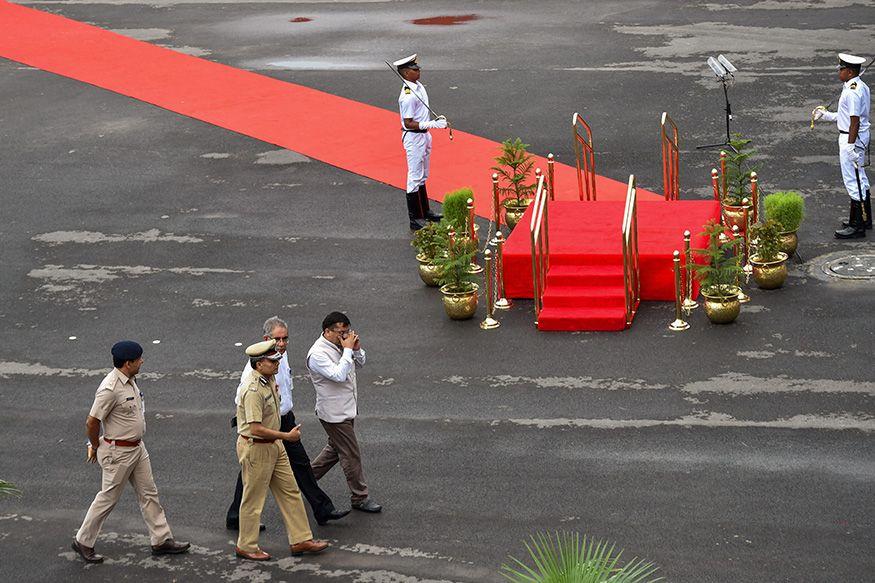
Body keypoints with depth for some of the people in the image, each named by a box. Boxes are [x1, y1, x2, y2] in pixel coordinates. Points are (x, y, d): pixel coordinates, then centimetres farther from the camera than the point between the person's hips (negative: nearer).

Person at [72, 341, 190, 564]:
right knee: (108, 498, 3)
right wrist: (95, 448, -6)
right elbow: (92, 422, -22)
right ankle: (83, 542, 17)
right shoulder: (110, 388, -26)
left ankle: (161, 540, 21)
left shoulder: (129, 381, 5)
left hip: (137, 447, 9)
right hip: (118, 452, -9)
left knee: (148, 493, 13)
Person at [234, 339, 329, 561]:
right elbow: (256, 429, -30)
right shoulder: (253, 390, -27)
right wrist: (287, 436, -23)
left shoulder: (269, 379, 3)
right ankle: (246, 546, 19)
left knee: (290, 492, 12)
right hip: (255, 447, -10)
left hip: (273, 444, 10)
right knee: (253, 499, 4)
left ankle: (300, 540, 19)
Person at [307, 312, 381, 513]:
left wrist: (356, 349, -6)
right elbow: (339, 375, -33)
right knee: (351, 455, -2)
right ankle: (359, 498, 9)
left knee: (336, 448, 23)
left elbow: (359, 364, 14)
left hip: (346, 410, 9)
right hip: (334, 414, -9)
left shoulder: (339, 345, 3)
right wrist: (348, 350, -28)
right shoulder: (318, 353, -24)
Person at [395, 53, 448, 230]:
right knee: (415, 178, -2)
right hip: (414, 137, -10)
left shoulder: (419, 86, 4)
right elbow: (408, 123, -25)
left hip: (424, 135, 10)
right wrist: (433, 124, -27)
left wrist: (437, 119, 7)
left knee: (422, 176, 20)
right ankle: (415, 219, 5)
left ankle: (425, 211, 33)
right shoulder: (408, 96, -26)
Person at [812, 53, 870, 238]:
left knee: (853, 181, -4)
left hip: (852, 138, -11)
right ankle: (865, 220, 32)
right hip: (860, 137, 11)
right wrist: (828, 115, 21)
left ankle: (857, 226, 1)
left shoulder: (852, 92, -23)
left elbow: (855, 121, -24)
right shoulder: (862, 87, 10)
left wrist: (850, 146, -22)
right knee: (860, 179, 20)